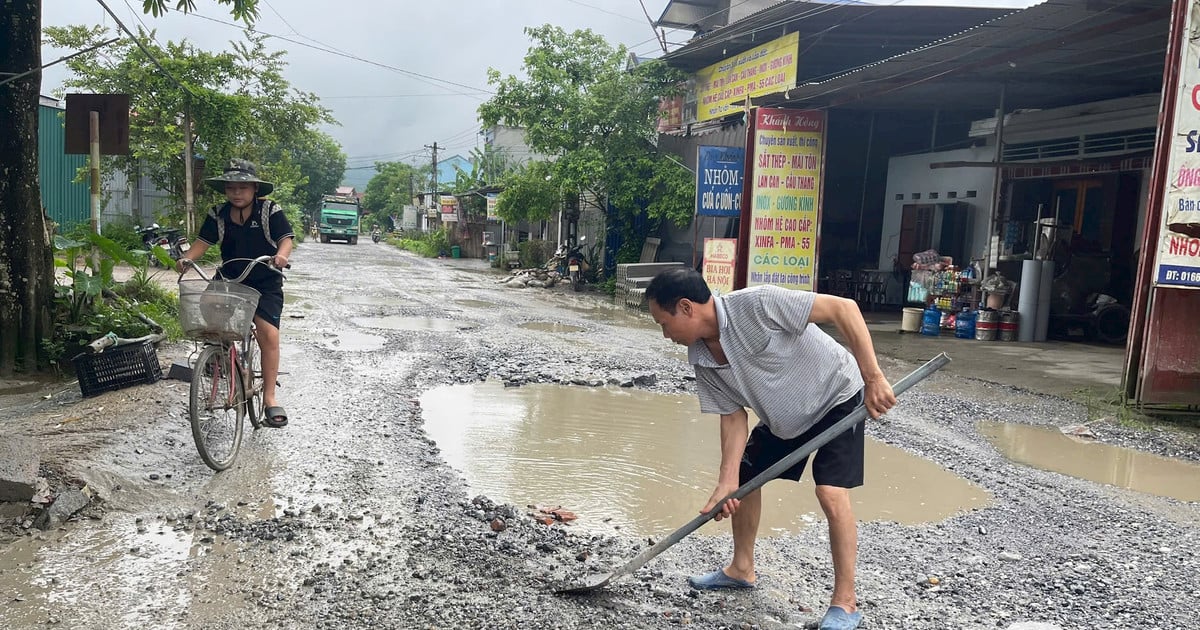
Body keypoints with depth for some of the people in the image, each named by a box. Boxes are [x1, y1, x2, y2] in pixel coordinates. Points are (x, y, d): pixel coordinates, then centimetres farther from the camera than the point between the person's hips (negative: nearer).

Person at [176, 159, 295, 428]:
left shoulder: (270, 211, -7)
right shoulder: (218, 214, 3)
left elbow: (286, 238, -14)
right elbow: (204, 240, -1)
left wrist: (281, 255, -36)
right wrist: (187, 258, -20)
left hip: (265, 284, -4)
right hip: (230, 280, 4)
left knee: (268, 334, -17)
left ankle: (269, 397, -13)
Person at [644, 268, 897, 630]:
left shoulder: (756, 304, -34)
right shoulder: (701, 360, -12)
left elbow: (843, 308, -33)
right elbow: (734, 416, -8)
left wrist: (873, 378, -35)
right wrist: (727, 482, -18)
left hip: (837, 396, -7)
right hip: (781, 418, 8)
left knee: (832, 495, -18)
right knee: (744, 479, 12)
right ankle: (742, 569, 33)